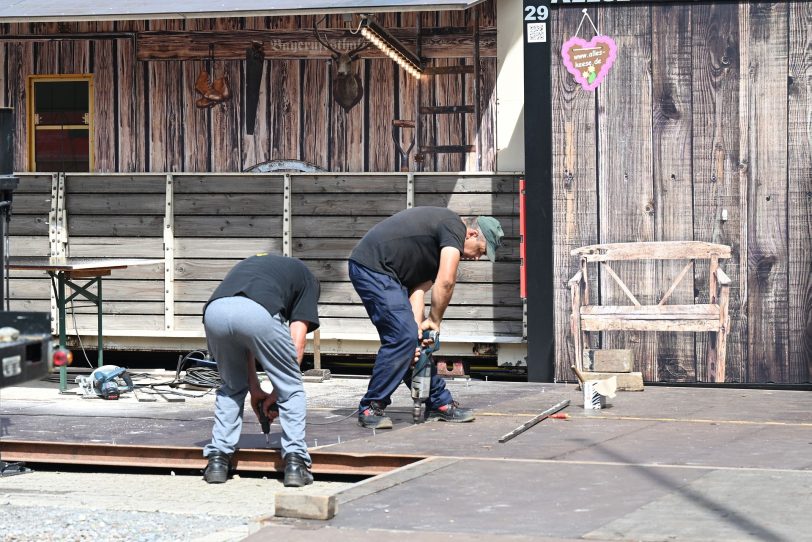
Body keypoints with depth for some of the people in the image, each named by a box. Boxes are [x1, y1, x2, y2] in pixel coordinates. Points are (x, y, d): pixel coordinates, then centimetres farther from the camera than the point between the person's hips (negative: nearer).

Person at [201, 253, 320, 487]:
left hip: (214, 311, 4)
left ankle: (217, 459, 23)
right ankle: (295, 461, 12)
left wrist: (255, 389, 37)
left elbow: (243, 343, 38)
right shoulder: (306, 277, 31)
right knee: (291, 389, 18)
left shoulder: (248, 265, 43)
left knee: (231, 388, 29)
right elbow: (297, 341, 20)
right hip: (258, 313, -4)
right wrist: (278, 393, 23)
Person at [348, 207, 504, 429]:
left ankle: (439, 403, 19)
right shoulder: (455, 228, -10)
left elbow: (420, 288, 11)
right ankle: (370, 409, -7)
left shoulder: (440, 245, 20)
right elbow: (446, 282, -17)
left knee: (410, 336, 12)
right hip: (371, 267, -11)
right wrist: (434, 321, -5)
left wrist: (419, 327, -1)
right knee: (401, 337, -14)